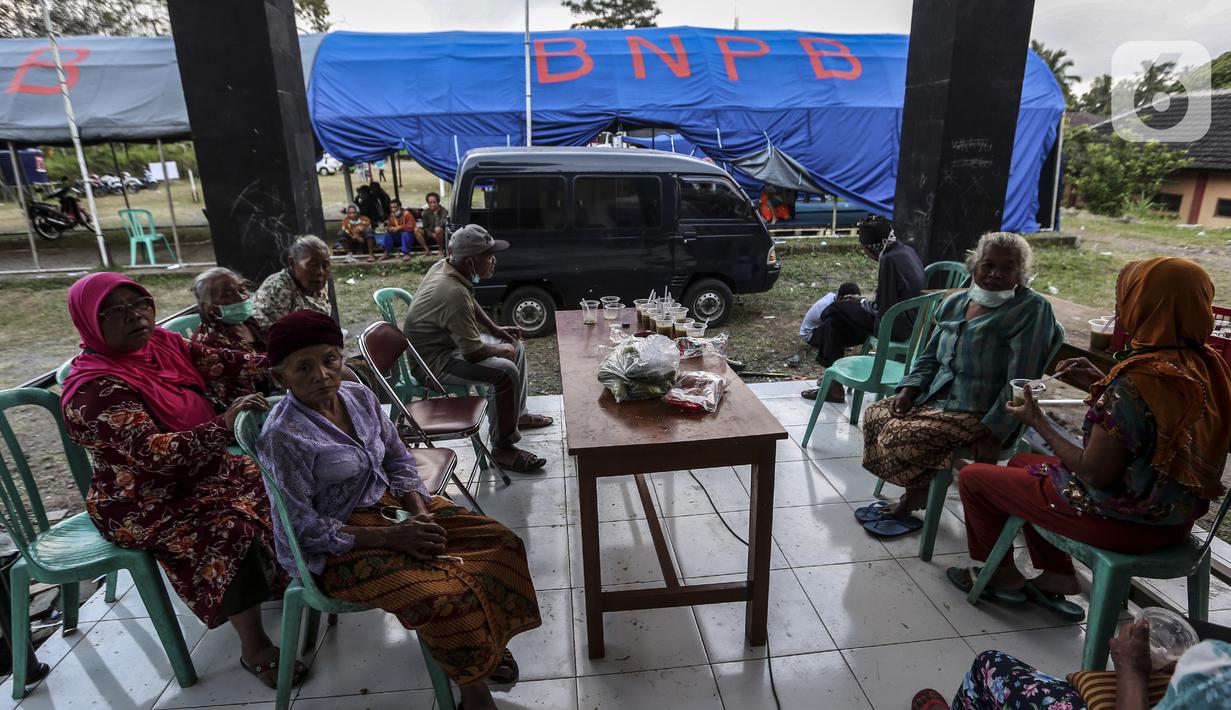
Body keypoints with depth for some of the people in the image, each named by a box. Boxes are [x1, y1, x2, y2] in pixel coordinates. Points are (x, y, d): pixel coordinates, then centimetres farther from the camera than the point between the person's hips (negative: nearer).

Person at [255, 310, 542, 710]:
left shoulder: (359, 396, -3)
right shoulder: (283, 436, -23)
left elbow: (398, 459, 6)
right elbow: (303, 527, -19)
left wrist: (420, 512, -12)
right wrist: (391, 536, -23)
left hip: (389, 505, 7)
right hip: (337, 545, -7)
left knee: (499, 542, -5)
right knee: (446, 599, -28)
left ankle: (484, 642, 16)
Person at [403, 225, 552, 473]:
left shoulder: (444, 266, -4)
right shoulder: (454, 294, -34)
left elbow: (471, 304, 17)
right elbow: (474, 354, -29)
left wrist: (497, 330, 10)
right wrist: (501, 349, -10)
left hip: (451, 339, 10)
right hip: (434, 360, -10)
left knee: (516, 347, 13)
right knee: (505, 371, -27)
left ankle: (518, 414, 28)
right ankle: (502, 447, -12)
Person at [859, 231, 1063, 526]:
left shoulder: (1031, 309, -10)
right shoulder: (956, 303, 11)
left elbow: (1020, 379, -17)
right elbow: (929, 357, 17)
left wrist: (995, 434, -21)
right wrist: (909, 389, -1)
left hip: (979, 412, -8)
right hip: (936, 396, 8)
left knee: (898, 436, -22)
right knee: (875, 415, -2)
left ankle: (916, 497, 10)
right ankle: (914, 493, 13)